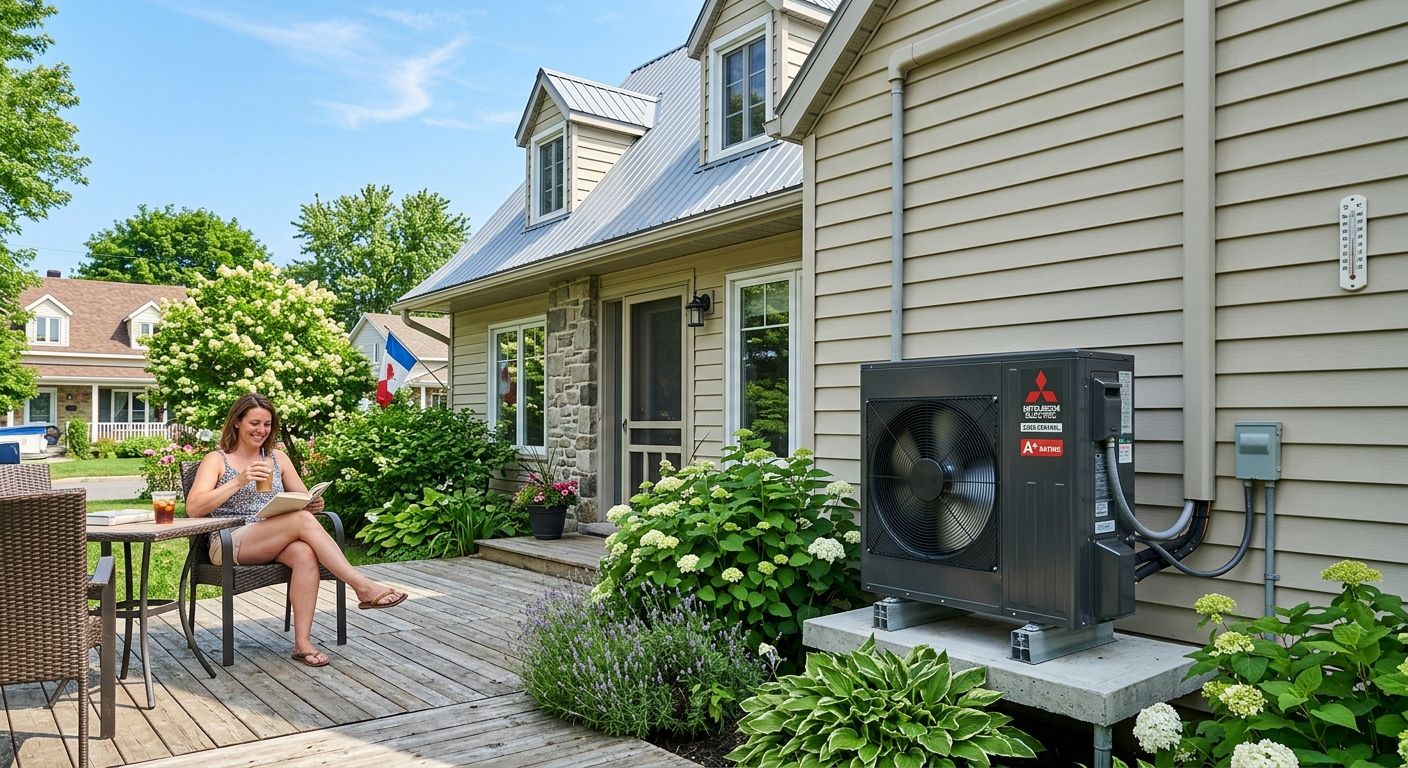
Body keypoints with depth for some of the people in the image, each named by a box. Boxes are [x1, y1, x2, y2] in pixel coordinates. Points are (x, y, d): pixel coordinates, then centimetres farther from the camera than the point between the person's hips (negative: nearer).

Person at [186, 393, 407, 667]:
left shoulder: (278, 458, 18)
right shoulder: (216, 460, 5)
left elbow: (304, 501, 15)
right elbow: (193, 509, -10)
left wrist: (314, 504, -11)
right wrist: (239, 481, -21)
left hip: (274, 543, 4)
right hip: (230, 547, -4)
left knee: (305, 554, -35)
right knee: (302, 521, -32)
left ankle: (303, 642, -35)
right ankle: (363, 587, -33)